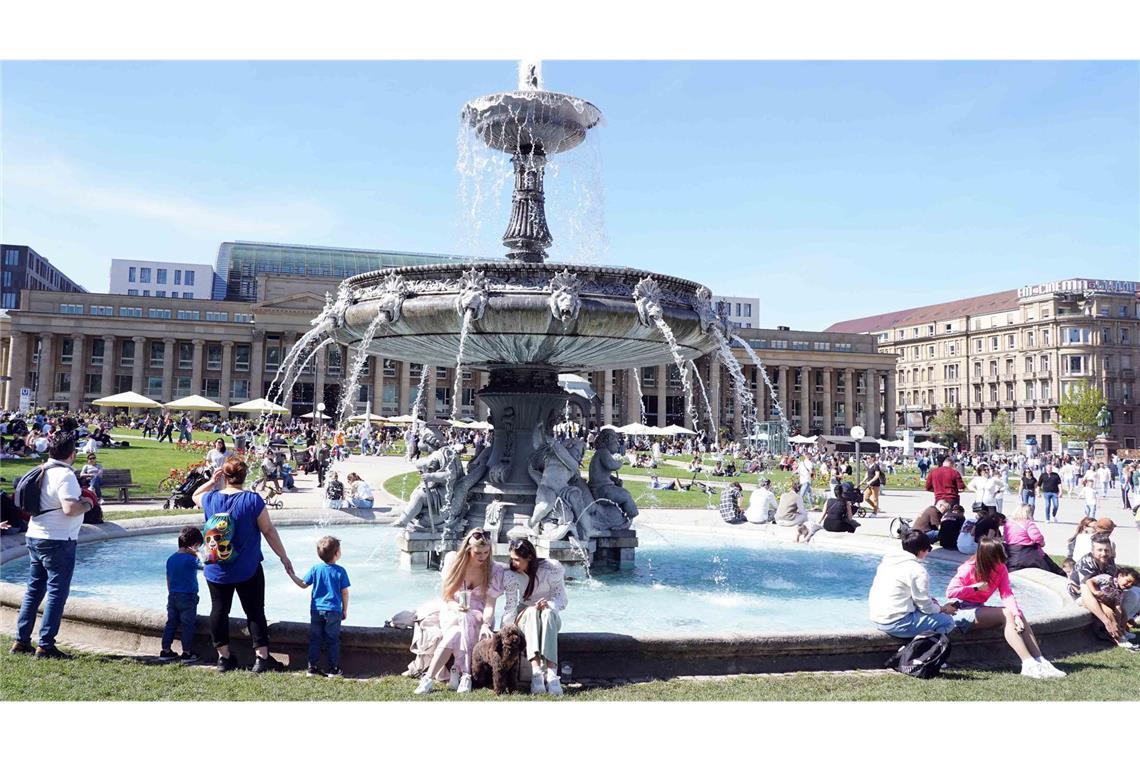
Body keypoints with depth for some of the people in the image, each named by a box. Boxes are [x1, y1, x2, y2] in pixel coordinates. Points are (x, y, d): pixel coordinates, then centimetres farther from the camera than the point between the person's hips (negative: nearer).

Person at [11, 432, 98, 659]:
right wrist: (87, 504, -8)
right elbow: (70, 508, -27)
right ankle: (46, 646, 0)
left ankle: (21, 641, 21)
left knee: (34, 589, 16)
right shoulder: (65, 475, -17)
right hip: (58, 540, -9)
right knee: (57, 593, -2)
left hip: (34, 536, 9)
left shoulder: (42, 471, 9)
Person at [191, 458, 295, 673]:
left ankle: (224, 657, 20)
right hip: (248, 570, -3)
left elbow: (195, 496, 23)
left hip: (216, 571, 3)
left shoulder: (210, 499, -3)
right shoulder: (253, 500, -13)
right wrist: (284, 558, -4)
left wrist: (212, 481, 10)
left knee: (219, 610, 13)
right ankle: (262, 658, 3)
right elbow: (269, 531, -11)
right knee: (255, 612, 4)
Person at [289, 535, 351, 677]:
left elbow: (303, 584, 8)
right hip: (334, 611, -2)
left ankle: (312, 668, 14)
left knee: (314, 639, 12)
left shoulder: (315, 568, -2)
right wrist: (345, 610, 7)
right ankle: (334, 669, 8)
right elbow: (344, 592, -5)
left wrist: (291, 574, 23)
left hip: (316, 610, 2)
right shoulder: (340, 571, -8)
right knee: (332, 640, 6)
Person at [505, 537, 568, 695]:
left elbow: (562, 600, -10)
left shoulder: (552, 569, -13)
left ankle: (551, 671, -52)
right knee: (531, 612, -36)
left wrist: (549, 604, -32)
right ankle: (536, 670, -53)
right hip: (524, 617, 1)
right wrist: (510, 624, -27)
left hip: (549, 618, -1)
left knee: (548, 613, -38)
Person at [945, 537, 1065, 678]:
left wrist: (1016, 615, -27)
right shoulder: (969, 569, -17)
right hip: (963, 611, -6)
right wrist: (975, 588, -22)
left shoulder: (1001, 568, -1)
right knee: (1006, 614, -26)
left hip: (979, 609, 7)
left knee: (1019, 615, -14)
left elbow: (1007, 594, -12)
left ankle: (1040, 661, -18)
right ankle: (1028, 664, -33)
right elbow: (950, 592, -21)